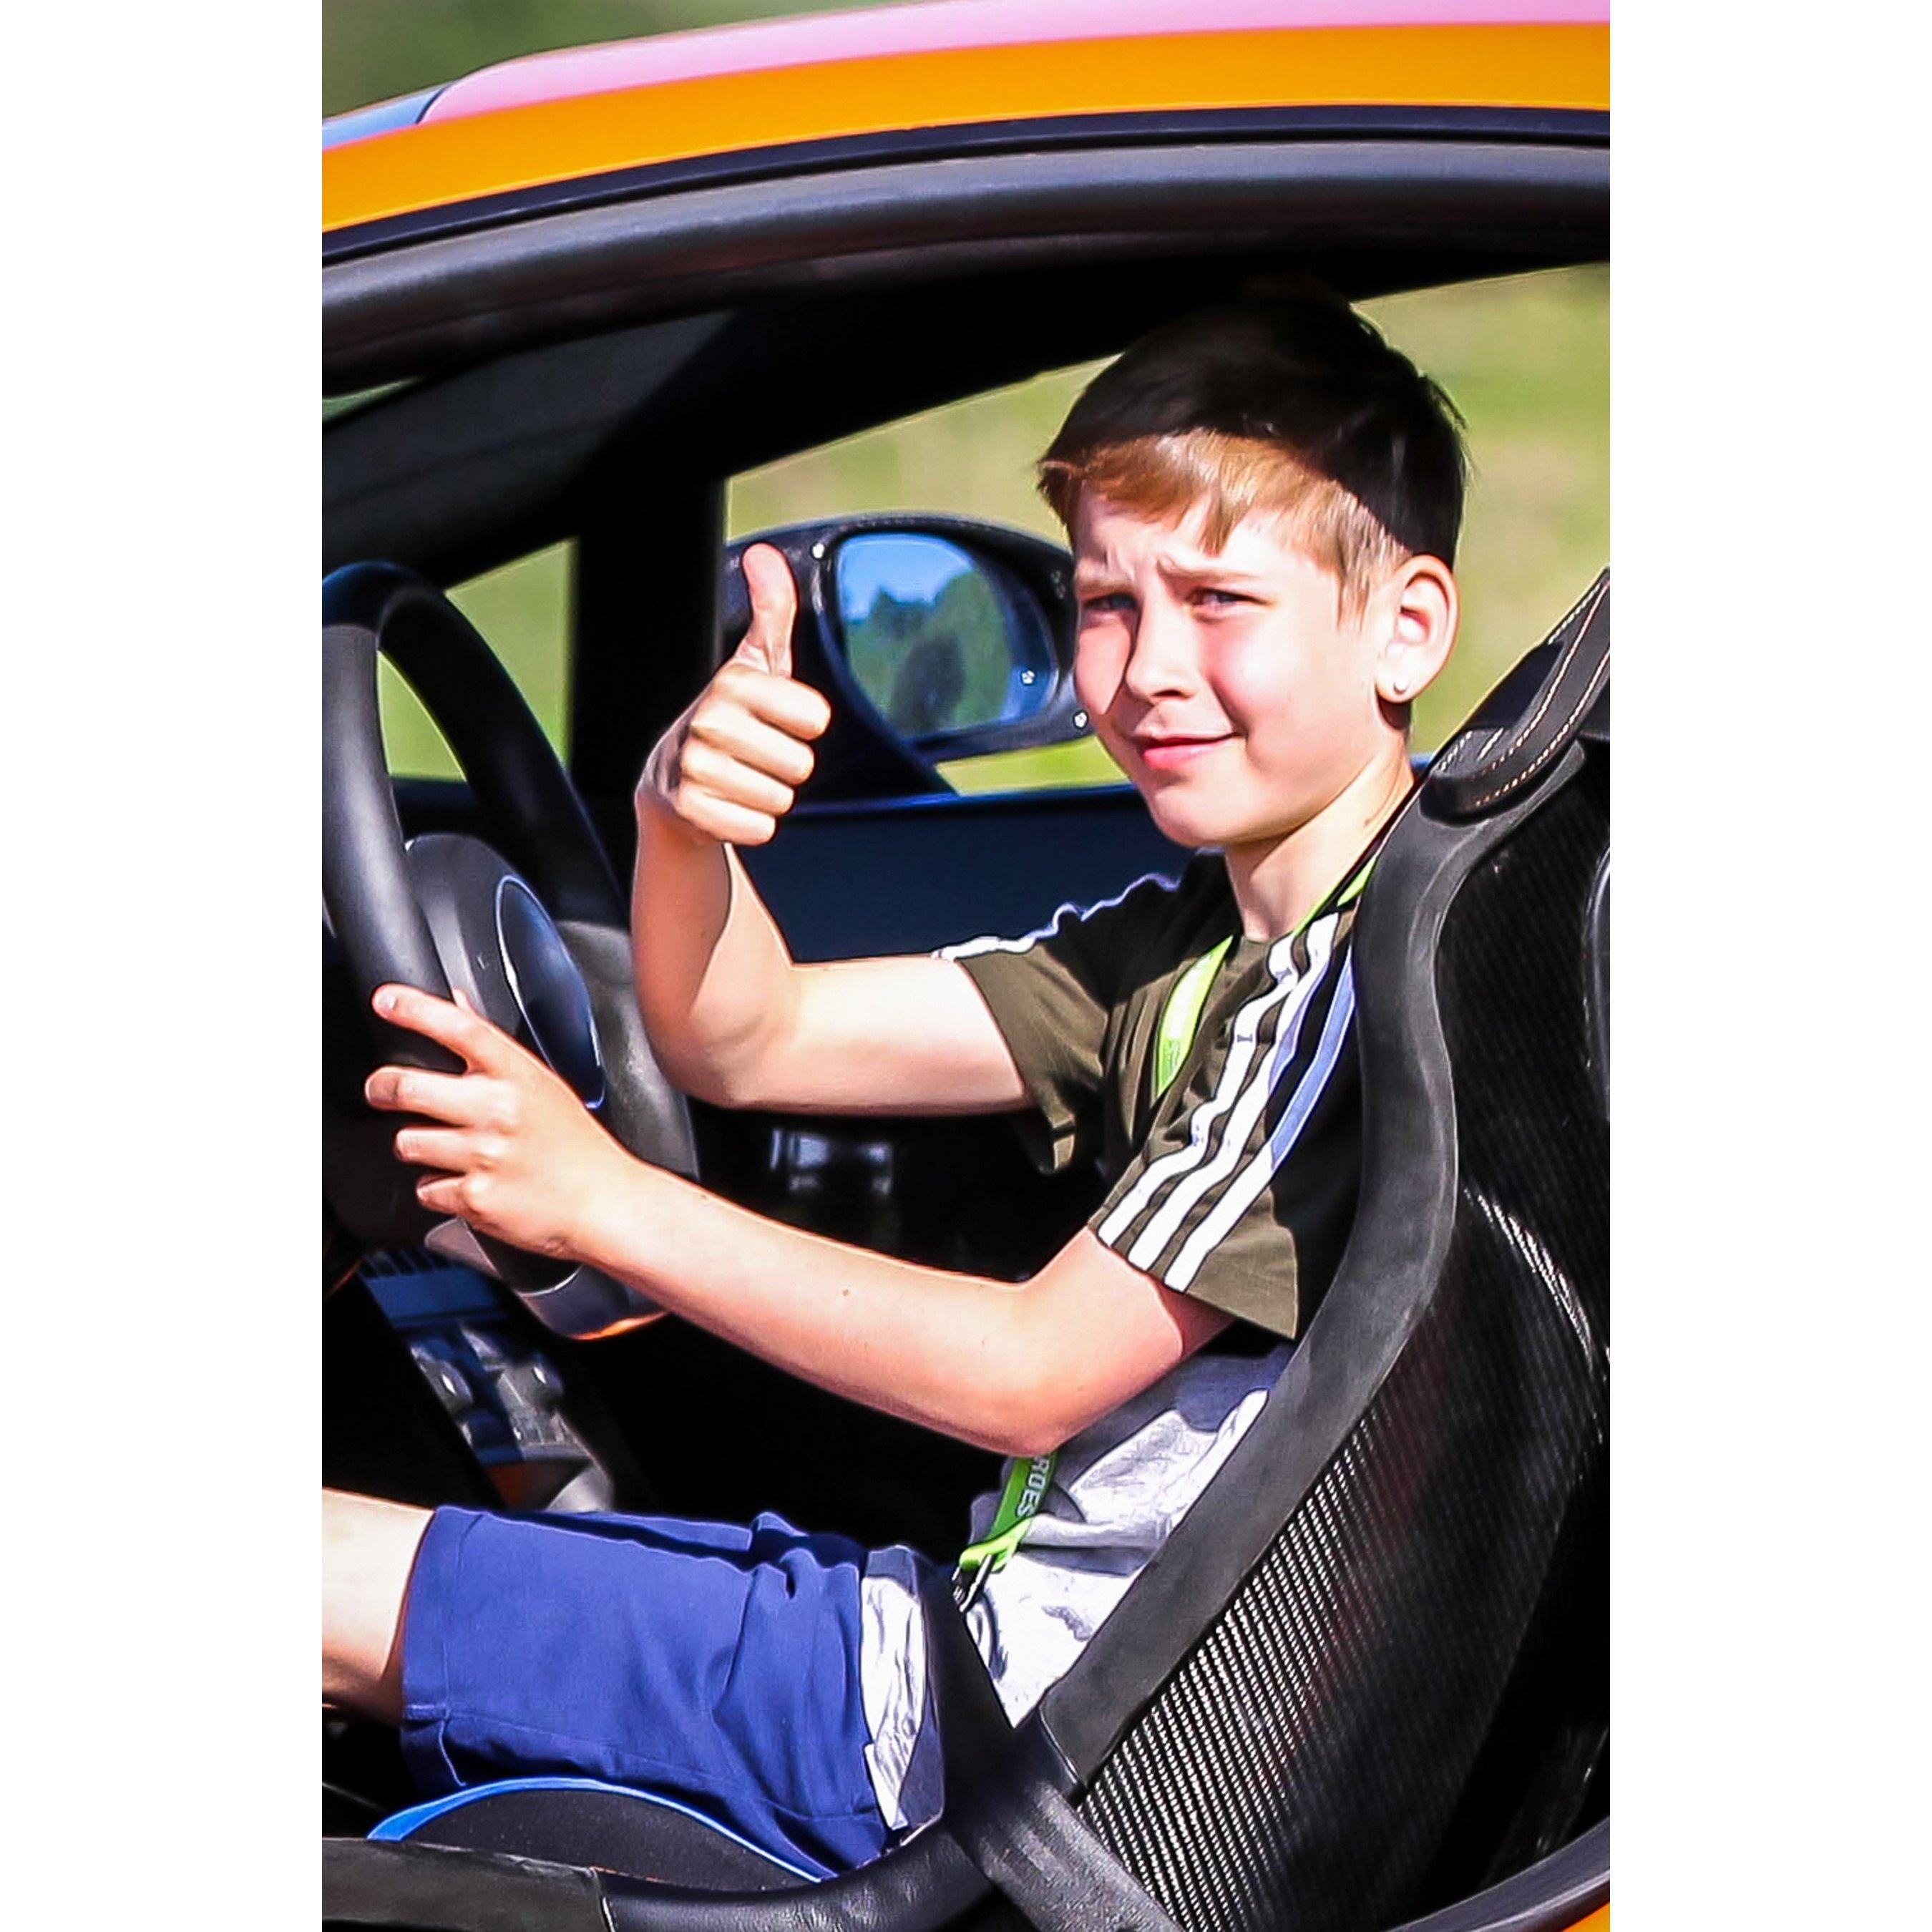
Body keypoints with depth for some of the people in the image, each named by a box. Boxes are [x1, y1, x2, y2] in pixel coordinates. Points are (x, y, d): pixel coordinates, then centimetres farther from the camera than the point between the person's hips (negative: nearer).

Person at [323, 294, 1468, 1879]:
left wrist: (608, 1200, -19)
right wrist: (681, 812, -12)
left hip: (1056, 1731, -9)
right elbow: (742, 1041, 9)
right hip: (1007, 1632, 9)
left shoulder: (1377, 978, -17)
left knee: (332, 1580, -6)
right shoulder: (1187, 947, 11)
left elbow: (1033, 1373, -21)